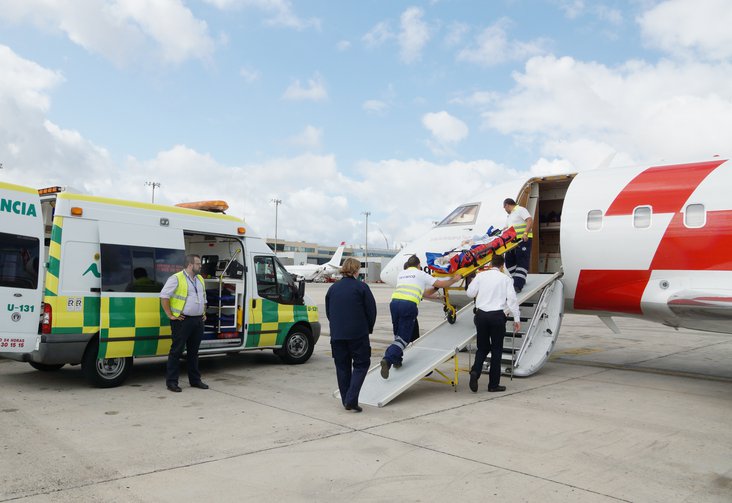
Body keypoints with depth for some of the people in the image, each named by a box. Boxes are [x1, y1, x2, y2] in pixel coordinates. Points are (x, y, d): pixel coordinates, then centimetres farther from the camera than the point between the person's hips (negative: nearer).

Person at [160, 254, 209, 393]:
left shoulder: (200, 279, 16)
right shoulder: (176, 278, -9)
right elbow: (164, 296, -13)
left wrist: (204, 313, 19)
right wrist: (170, 315, -13)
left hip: (198, 320, 7)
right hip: (182, 320, -7)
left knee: (193, 351, 14)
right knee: (176, 350, -3)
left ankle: (195, 380, 22)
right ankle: (171, 381, 5)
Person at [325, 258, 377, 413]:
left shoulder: (333, 288, 8)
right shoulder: (361, 287, -7)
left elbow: (328, 312, 14)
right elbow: (371, 310, -5)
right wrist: (369, 328, 10)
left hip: (337, 335, 5)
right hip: (358, 334, -4)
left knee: (342, 367, 12)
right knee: (361, 364, 5)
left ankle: (346, 400, 16)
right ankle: (351, 399, -8)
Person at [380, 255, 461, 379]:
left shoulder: (401, 274, 27)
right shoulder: (420, 274, 14)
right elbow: (441, 284, 19)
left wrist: (434, 289, 45)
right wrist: (454, 279, 37)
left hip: (394, 302, 5)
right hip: (409, 305, -5)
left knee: (398, 335, 23)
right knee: (404, 338, -4)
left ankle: (396, 360, 25)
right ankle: (387, 359, -22)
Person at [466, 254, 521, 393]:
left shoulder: (481, 276, 4)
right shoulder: (505, 278, 0)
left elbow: (470, 293, 4)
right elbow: (512, 299, -4)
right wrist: (517, 319, 0)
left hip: (481, 315, 2)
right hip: (497, 315, -2)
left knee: (482, 348, 15)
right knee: (496, 349, 8)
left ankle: (475, 371, -10)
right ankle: (494, 384, 10)